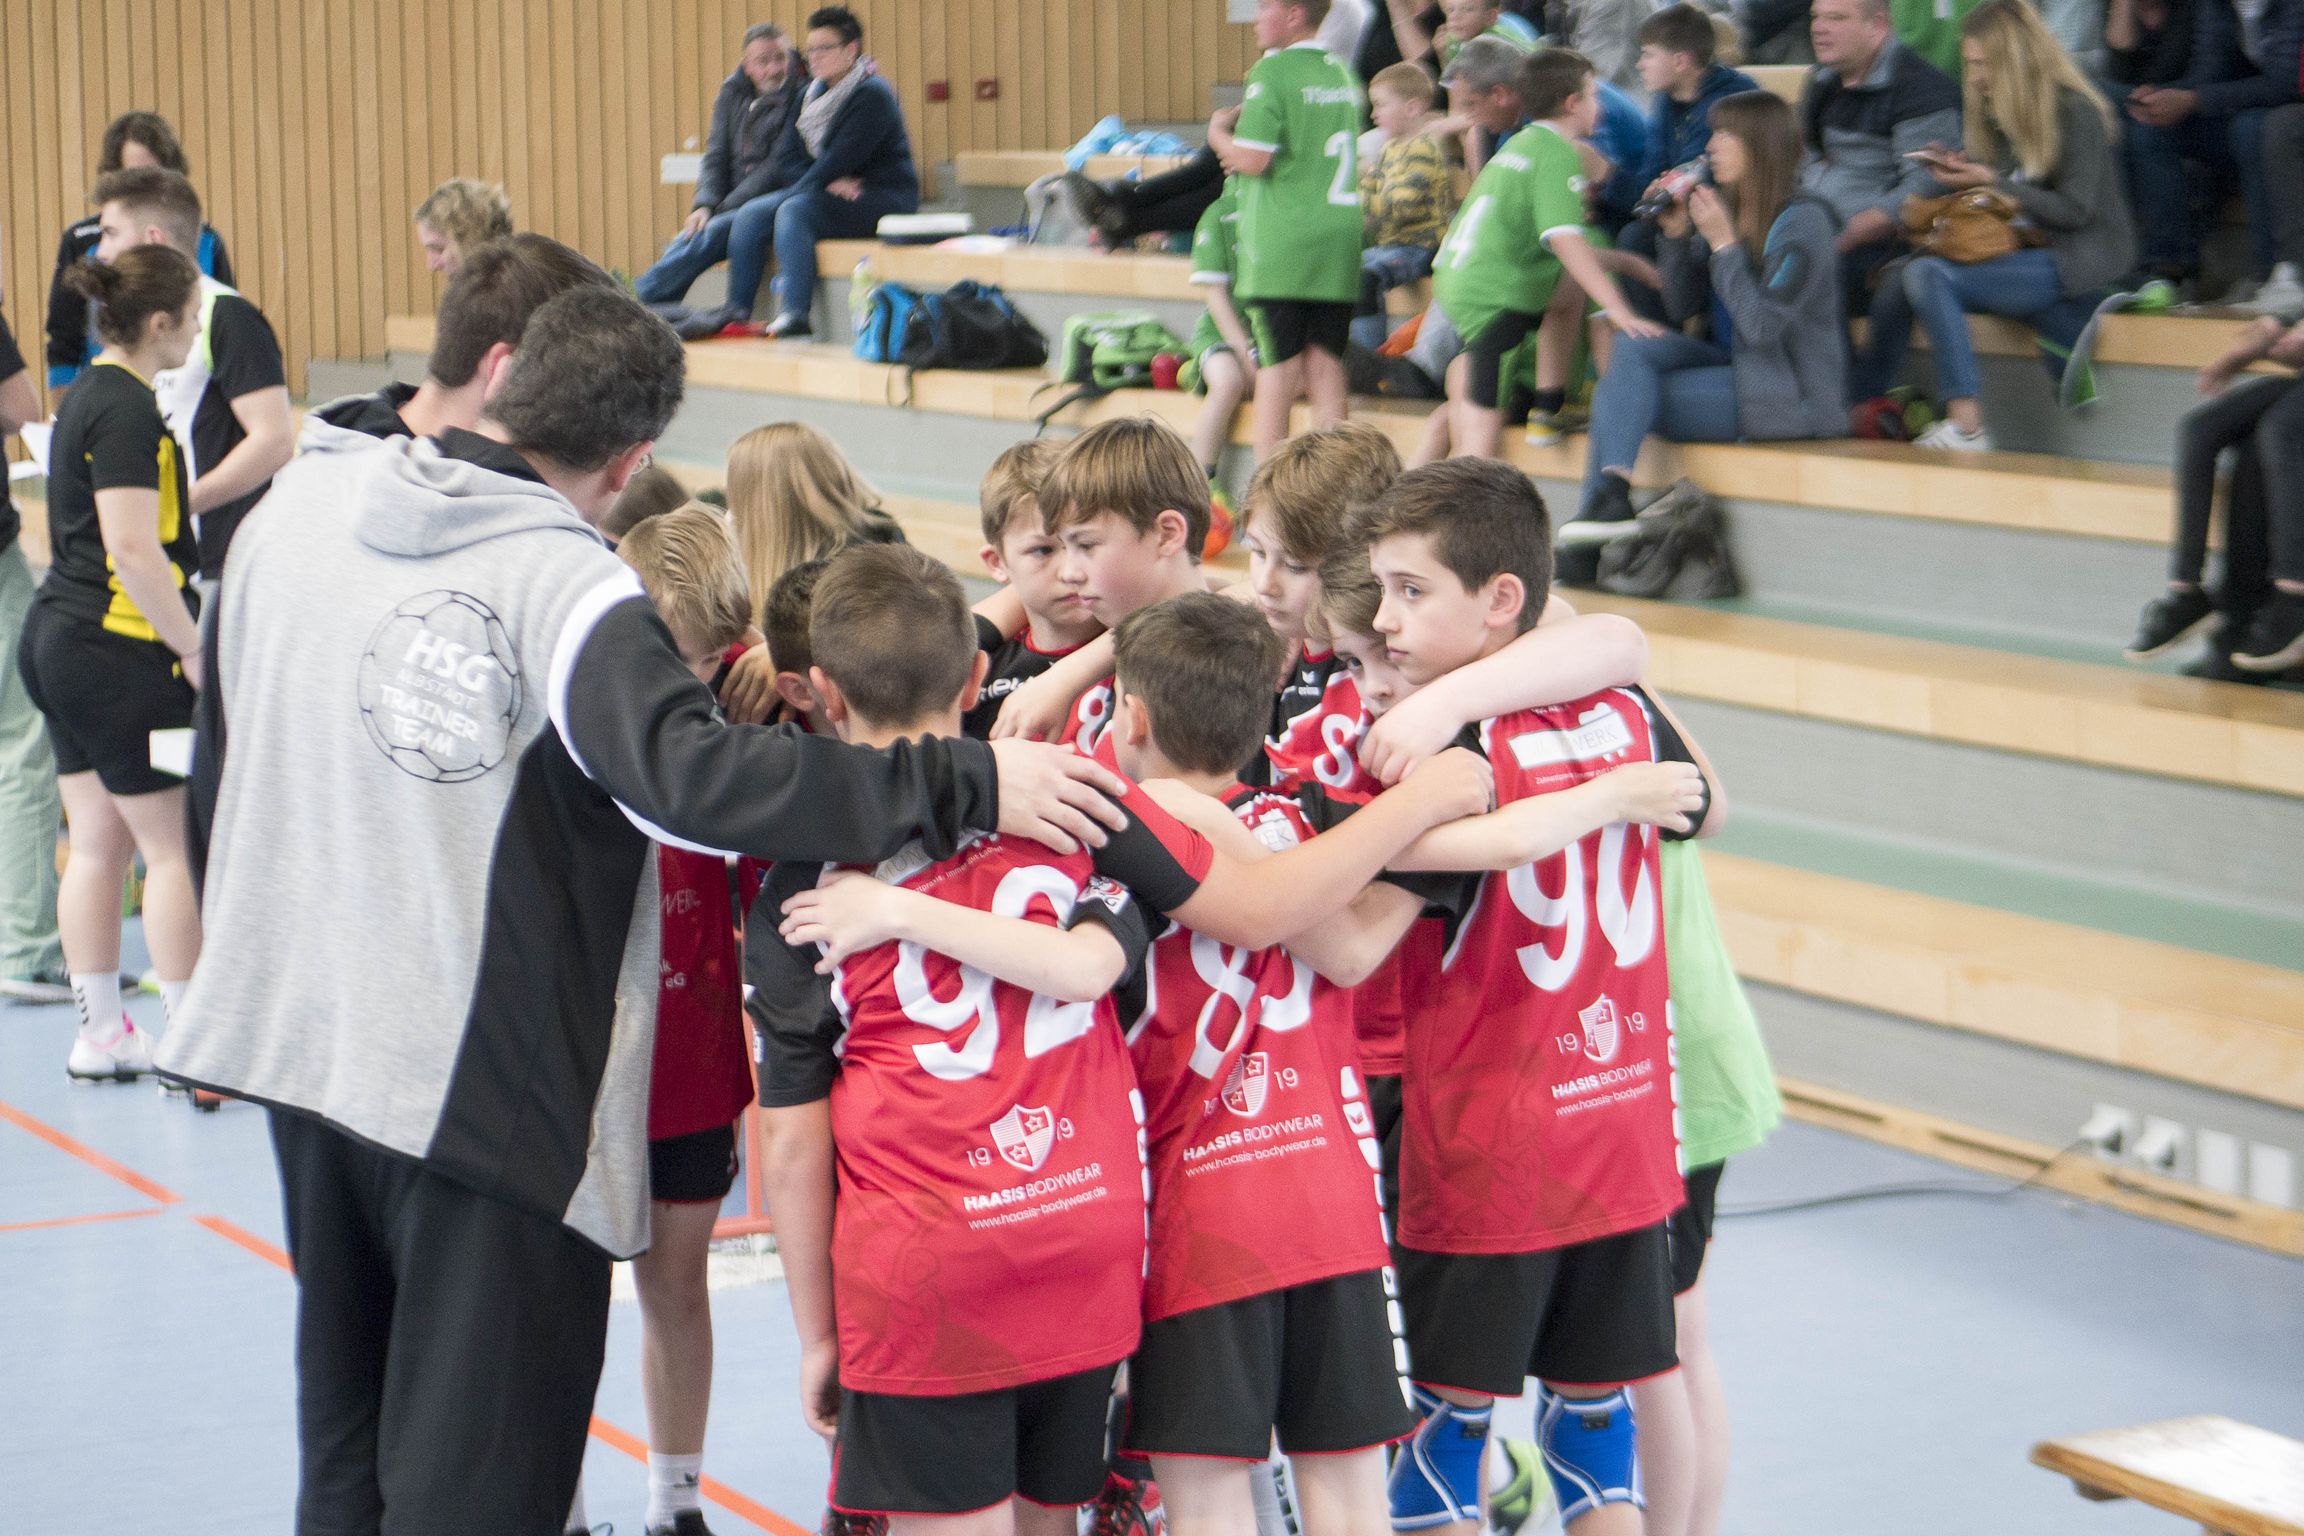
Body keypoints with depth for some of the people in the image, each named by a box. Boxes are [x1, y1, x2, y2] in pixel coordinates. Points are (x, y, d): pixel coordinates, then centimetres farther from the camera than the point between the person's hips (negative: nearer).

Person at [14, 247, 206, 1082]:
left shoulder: (89, 394, 13)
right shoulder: (128, 408, -16)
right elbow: (133, 549, -23)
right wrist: (195, 649, -19)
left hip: (61, 639, 10)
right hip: (118, 654, -10)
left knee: (98, 843, 12)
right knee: (175, 844, -3)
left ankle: (100, 1034, 17)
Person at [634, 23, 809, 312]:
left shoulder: (802, 95, -8)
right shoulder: (733, 93, 12)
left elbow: (780, 166, -13)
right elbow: (717, 155, 10)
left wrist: (725, 207, -16)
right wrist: (704, 205, -10)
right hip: (736, 206, 6)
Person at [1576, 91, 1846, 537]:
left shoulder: (1802, 220, -14)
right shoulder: (1726, 208, 9)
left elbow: (1762, 326, -21)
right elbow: (1682, 309, 11)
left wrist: (1723, 243, -19)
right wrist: (1676, 234, -2)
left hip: (1792, 395, -8)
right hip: (1732, 364, 8)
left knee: (1626, 399, -19)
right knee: (1633, 346, -16)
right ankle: (1607, 495, -29)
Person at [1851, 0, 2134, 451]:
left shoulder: (2075, 111, -10)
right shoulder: (2006, 112, 15)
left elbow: (2076, 210, -15)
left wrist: (1992, 181, -15)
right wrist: (1960, 175, 0)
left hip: (2079, 264, -8)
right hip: (2027, 253, 9)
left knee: (1928, 276, -27)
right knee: (1898, 277, -10)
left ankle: (1966, 427, -32)